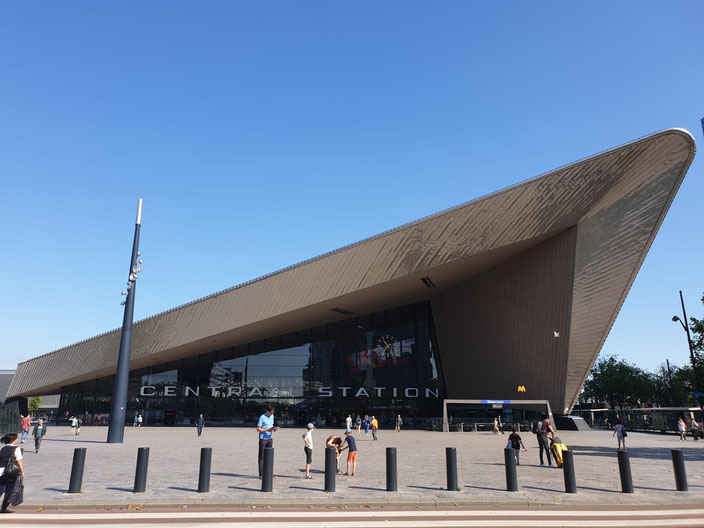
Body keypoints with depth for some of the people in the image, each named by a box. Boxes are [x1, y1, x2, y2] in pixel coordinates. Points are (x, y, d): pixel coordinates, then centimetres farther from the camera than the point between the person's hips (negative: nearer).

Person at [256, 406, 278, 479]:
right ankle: (261, 474, 3)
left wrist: (274, 429, -3)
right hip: (263, 439, -6)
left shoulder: (272, 416, 11)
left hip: (269, 438, 6)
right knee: (262, 456, -1)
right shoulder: (262, 417, -11)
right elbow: (258, 429, -12)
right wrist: (267, 430, -21)